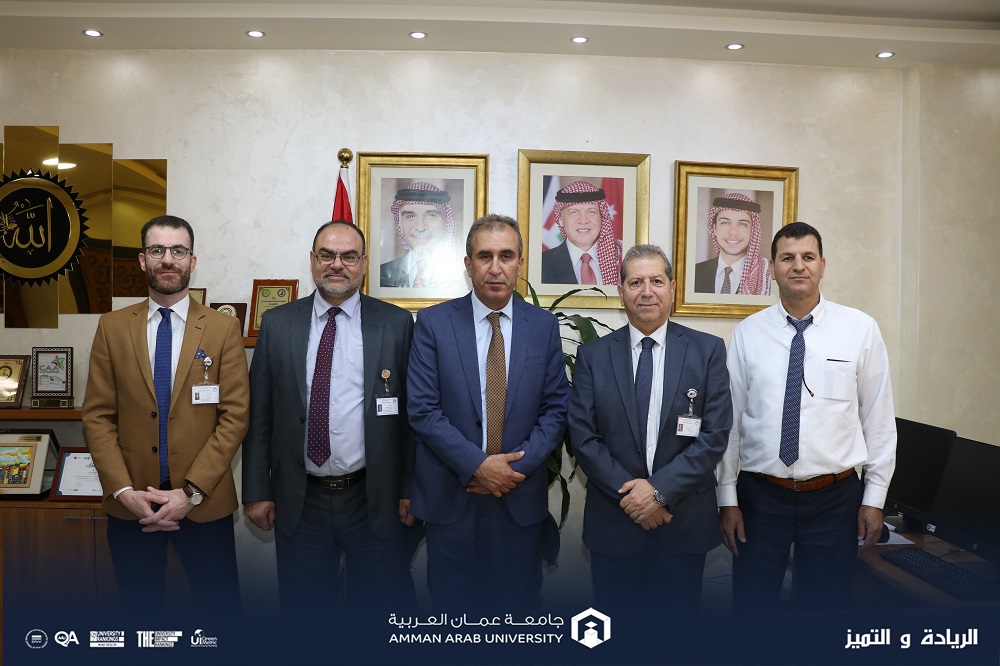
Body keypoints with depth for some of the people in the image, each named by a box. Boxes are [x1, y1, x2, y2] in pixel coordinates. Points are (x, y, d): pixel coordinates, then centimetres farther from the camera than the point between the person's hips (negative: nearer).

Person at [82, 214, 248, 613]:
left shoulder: (224, 329, -2)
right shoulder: (112, 327, 4)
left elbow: (234, 416, -7)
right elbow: (97, 416, 1)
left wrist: (191, 492, -14)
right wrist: (124, 490, -10)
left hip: (203, 501, -1)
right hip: (130, 503, 2)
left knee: (220, 605, 7)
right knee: (139, 605, 16)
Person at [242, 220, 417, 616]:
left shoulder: (396, 324, -2)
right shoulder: (277, 324, 3)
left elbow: (411, 412, -1)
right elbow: (259, 415, 4)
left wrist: (410, 490, -2)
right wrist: (256, 491, 2)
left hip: (375, 502, -1)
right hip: (299, 504, 2)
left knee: (379, 605, 11)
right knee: (302, 606, 15)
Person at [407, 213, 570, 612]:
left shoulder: (544, 326, 2)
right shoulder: (433, 322, -4)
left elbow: (556, 408, 2)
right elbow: (423, 410, -8)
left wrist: (518, 466, -11)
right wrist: (477, 466, -15)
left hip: (520, 496, 2)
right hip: (450, 496, -1)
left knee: (517, 604, 13)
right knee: (452, 602, 12)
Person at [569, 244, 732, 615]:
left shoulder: (708, 350, -1)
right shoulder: (593, 356, 1)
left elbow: (715, 434, -6)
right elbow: (583, 437, -3)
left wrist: (661, 490, -13)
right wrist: (629, 493, -12)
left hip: (684, 526, 0)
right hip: (612, 524, 0)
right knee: (616, 614, 12)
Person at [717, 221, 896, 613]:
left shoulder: (861, 329, -1)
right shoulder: (747, 333, -1)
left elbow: (879, 418, 1)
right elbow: (729, 420, 0)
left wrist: (874, 498, 1)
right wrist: (727, 499, 0)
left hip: (834, 496, 0)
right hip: (759, 495, 0)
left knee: (828, 602, 14)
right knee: (752, 602, 10)